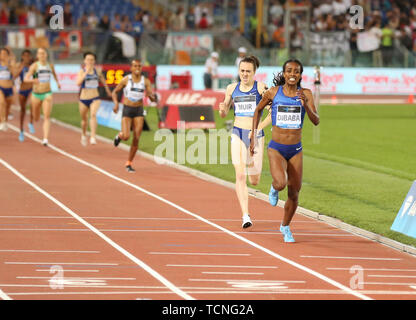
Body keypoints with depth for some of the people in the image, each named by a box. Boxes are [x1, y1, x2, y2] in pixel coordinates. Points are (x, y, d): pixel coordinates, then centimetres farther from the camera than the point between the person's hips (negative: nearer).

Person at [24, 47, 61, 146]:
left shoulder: (50, 65, 4)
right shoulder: (34, 66, -8)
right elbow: (25, 78, -20)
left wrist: (57, 82, 24)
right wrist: (33, 80, -38)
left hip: (47, 94, 1)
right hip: (36, 94, -1)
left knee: (47, 117, -15)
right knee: (36, 118, 15)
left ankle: (45, 139, -23)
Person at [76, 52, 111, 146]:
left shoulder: (97, 71, 1)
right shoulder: (82, 71, -8)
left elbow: (103, 79, 22)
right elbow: (78, 83, -25)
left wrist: (108, 90, 33)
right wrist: (86, 72, -29)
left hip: (95, 99, 0)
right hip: (84, 99, 0)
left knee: (93, 114, -25)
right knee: (84, 119, 15)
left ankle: (93, 137, -32)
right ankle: (84, 135, 44)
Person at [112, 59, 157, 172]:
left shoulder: (146, 81, -1)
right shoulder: (126, 80, -6)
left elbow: (153, 99, -4)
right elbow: (114, 92, 5)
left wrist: (152, 96, -28)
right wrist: (116, 103, -12)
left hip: (139, 111, 2)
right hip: (127, 110, -2)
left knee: (136, 139, -4)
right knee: (126, 137, -18)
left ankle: (129, 164, 12)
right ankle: (120, 135, 22)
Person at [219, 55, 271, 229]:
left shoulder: (261, 88, -5)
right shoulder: (232, 88, 6)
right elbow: (224, 114, 16)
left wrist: (259, 127, -17)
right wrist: (222, 109, -7)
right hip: (238, 134, 1)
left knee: (254, 181, 9)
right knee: (240, 176, -15)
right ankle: (246, 216, -16)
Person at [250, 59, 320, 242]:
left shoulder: (305, 94, -2)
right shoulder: (273, 92, -3)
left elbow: (316, 121, -8)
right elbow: (258, 110, 13)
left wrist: (305, 105, -25)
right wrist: (253, 136, 10)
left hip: (296, 150, 2)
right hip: (276, 148, -2)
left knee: (294, 194, 6)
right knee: (281, 183, -28)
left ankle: (285, 226, 31)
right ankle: (274, 188, 10)